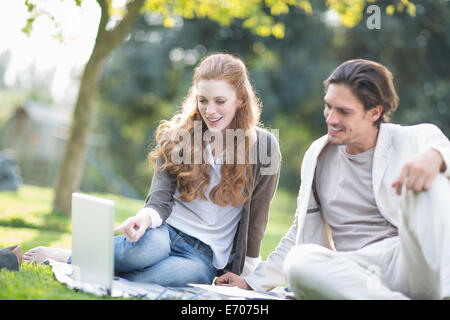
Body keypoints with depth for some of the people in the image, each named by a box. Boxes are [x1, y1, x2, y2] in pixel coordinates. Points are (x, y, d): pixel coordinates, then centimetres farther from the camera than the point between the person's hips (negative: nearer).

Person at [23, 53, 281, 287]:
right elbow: (161, 198, -5)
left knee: (192, 270, -38)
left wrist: (245, 276, 4)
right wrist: (147, 217, -28)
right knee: (147, 245, -38)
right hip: (165, 230, 1)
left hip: (207, 256, 0)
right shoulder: (176, 136, 3)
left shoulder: (263, 145, -3)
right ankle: (64, 256, -15)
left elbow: (256, 216, 2)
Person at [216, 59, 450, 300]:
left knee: (426, 181, -29)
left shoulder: (413, 140, 5)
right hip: (358, 274, 3)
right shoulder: (317, 155, 18)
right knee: (298, 261, -29)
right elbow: (301, 231, 26)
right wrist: (252, 282, 24)